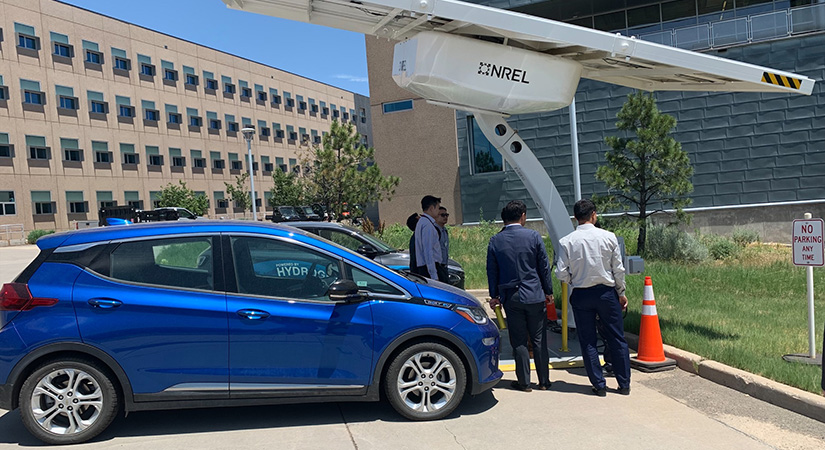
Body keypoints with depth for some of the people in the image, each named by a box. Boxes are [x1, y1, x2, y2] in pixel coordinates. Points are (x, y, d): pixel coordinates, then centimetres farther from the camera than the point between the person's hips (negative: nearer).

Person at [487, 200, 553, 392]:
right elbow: (544, 266, 1)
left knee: (518, 341, 8)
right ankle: (544, 381, 17)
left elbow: (492, 270, 4)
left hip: (510, 297, 1)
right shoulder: (533, 236, -5)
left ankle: (524, 382, 14)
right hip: (534, 296, 0)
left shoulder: (495, 241, -2)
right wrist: (548, 291, 11)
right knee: (539, 340, 9)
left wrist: (494, 295, 14)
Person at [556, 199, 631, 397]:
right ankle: (624, 384, 21)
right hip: (607, 292, 1)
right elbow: (618, 269, -2)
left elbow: (561, 274, -8)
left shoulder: (566, 241, -8)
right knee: (617, 339, 12)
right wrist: (621, 293, 11)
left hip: (581, 295, -1)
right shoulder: (608, 237, -6)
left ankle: (599, 385, 14)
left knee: (588, 342, 10)